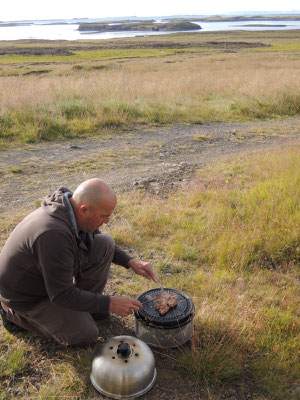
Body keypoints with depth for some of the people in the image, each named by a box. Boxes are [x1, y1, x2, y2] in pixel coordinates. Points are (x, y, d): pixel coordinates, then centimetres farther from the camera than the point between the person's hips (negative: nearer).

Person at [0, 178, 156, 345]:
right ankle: (15, 314, 8)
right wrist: (109, 304, -25)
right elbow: (62, 295, -31)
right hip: (27, 294, -7)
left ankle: (84, 303, 9)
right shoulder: (54, 234, -39)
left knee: (105, 244, -9)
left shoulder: (73, 208, -13)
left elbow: (98, 241, 7)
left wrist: (131, 262, -4)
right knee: (87, 336, -1)